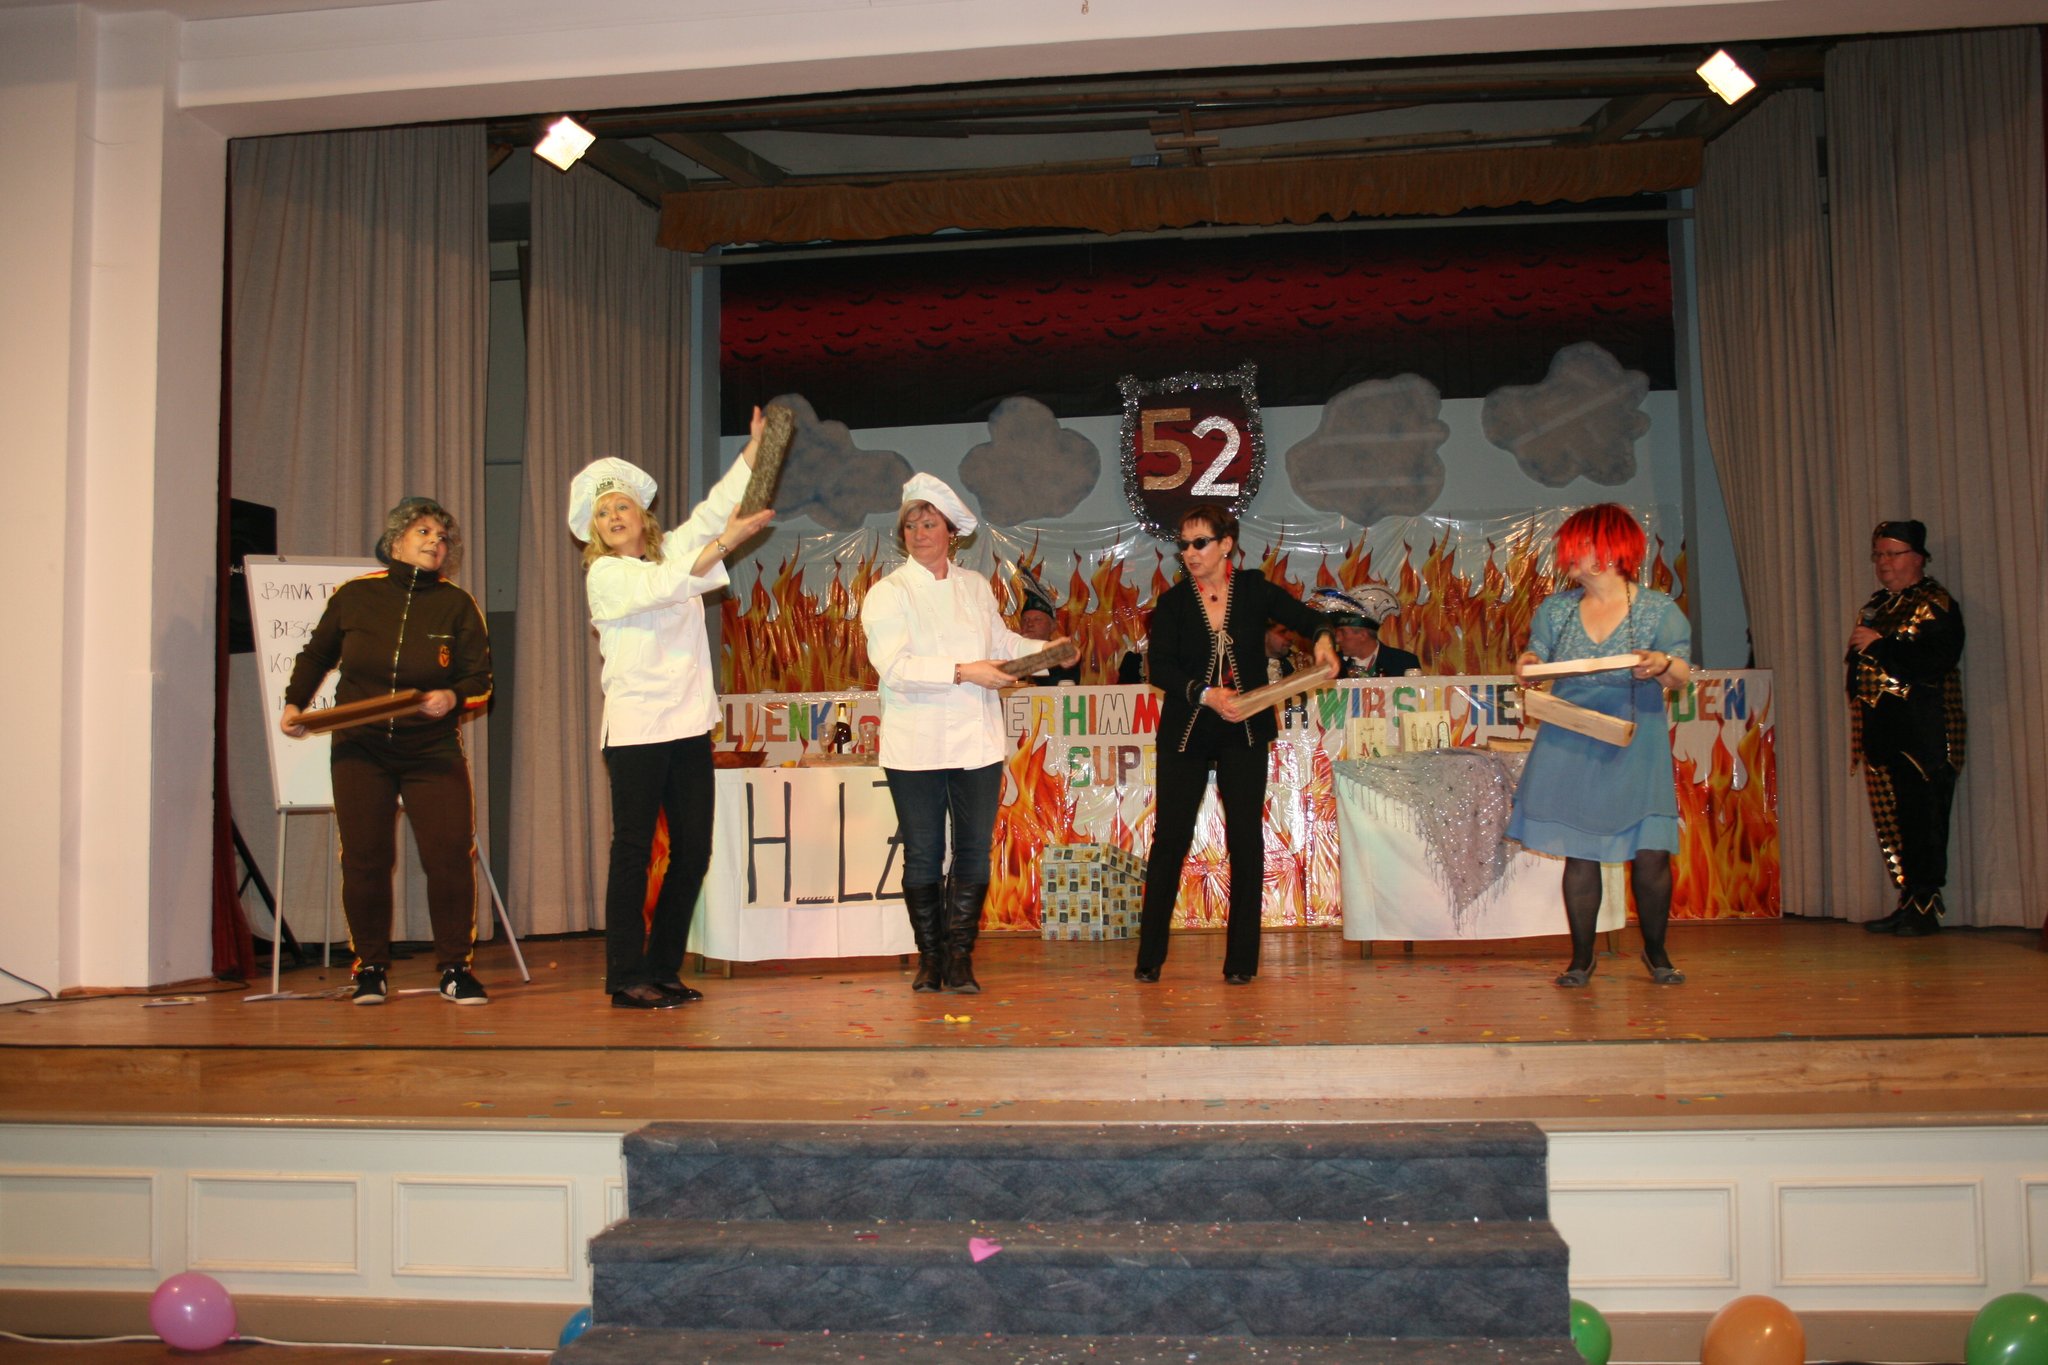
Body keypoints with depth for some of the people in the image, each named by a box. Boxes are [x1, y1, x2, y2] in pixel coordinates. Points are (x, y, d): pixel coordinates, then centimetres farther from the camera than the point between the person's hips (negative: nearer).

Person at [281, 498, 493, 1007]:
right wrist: (295, 703, 6)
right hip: (360, 749, 1)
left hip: (433, 752, -1)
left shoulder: (457, 606, 0)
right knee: (365, 860, 1)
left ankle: (455, 969, 3)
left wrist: (452, 697, -19)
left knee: (451, 857, -10)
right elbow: (316, 654, 17)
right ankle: (370, 968, 16)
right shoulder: (355, 596, 2)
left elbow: (480, 679, 1)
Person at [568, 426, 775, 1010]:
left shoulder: (672, 550, 15)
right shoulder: (605, 574, -2)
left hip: (690, 724, 6)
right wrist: (724, 543, -28)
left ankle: (665, 968, 16)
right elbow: (665, 587, -18)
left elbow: (714, 508, 10)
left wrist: (757, 444, 4)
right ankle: (626, 978, 1)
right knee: (633, 850, -4)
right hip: (636, 727, -6)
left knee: (693, 850, 6)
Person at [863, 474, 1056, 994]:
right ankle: (930, 957, 16)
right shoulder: (887, 594, -2)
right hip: (915, 746, -3)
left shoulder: (976, 587, 12)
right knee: (923, 853, 3)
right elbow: (894, 666, -15)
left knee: (974, 849, 3)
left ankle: (959, 958, 12)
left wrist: (1045, 650, 6)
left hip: (977, 741, 3)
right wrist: (965, 672, -19)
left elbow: (1001, 641, 24)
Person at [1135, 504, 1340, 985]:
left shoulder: (1253, 589, 3)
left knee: (1246, 840, 0)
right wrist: (1206, 694, -23)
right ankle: (1149, 957, 9)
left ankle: (1241, 959, 9)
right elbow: (1160, 668, -8)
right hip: (1185, 733, -1)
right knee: (1170, 838, -1)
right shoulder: (1172, 603, 0)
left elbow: (1301, 614, 4)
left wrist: (1322, 638, -18)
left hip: (1244, 733, 1)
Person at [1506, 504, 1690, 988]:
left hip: (1636, 752, -2)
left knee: (1651, 854, -4)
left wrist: (1664, 666, -31)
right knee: (1579, 855, 2)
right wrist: (1526, 667, -17)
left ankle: (1655, 951, 18)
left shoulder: (1659, 610, -1)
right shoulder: (1555, 609, 8)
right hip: (1570, 751, 2)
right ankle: (1581, 958, 14)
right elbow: (1536, 658, 6)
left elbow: (1681, 677, -8)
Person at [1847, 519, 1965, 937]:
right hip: (1882, 729, 8)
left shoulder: (1936, 604, -5)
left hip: (1923, 733, -8)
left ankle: (1925, 907, -4)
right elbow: (1861, 665, 29)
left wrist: (1880, 645, -16)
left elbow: (1935, 660, -20)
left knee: (1924, 818, -8)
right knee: (1893, 818, 7)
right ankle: (1909, 901, 12)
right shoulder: (1876, 605, 20)